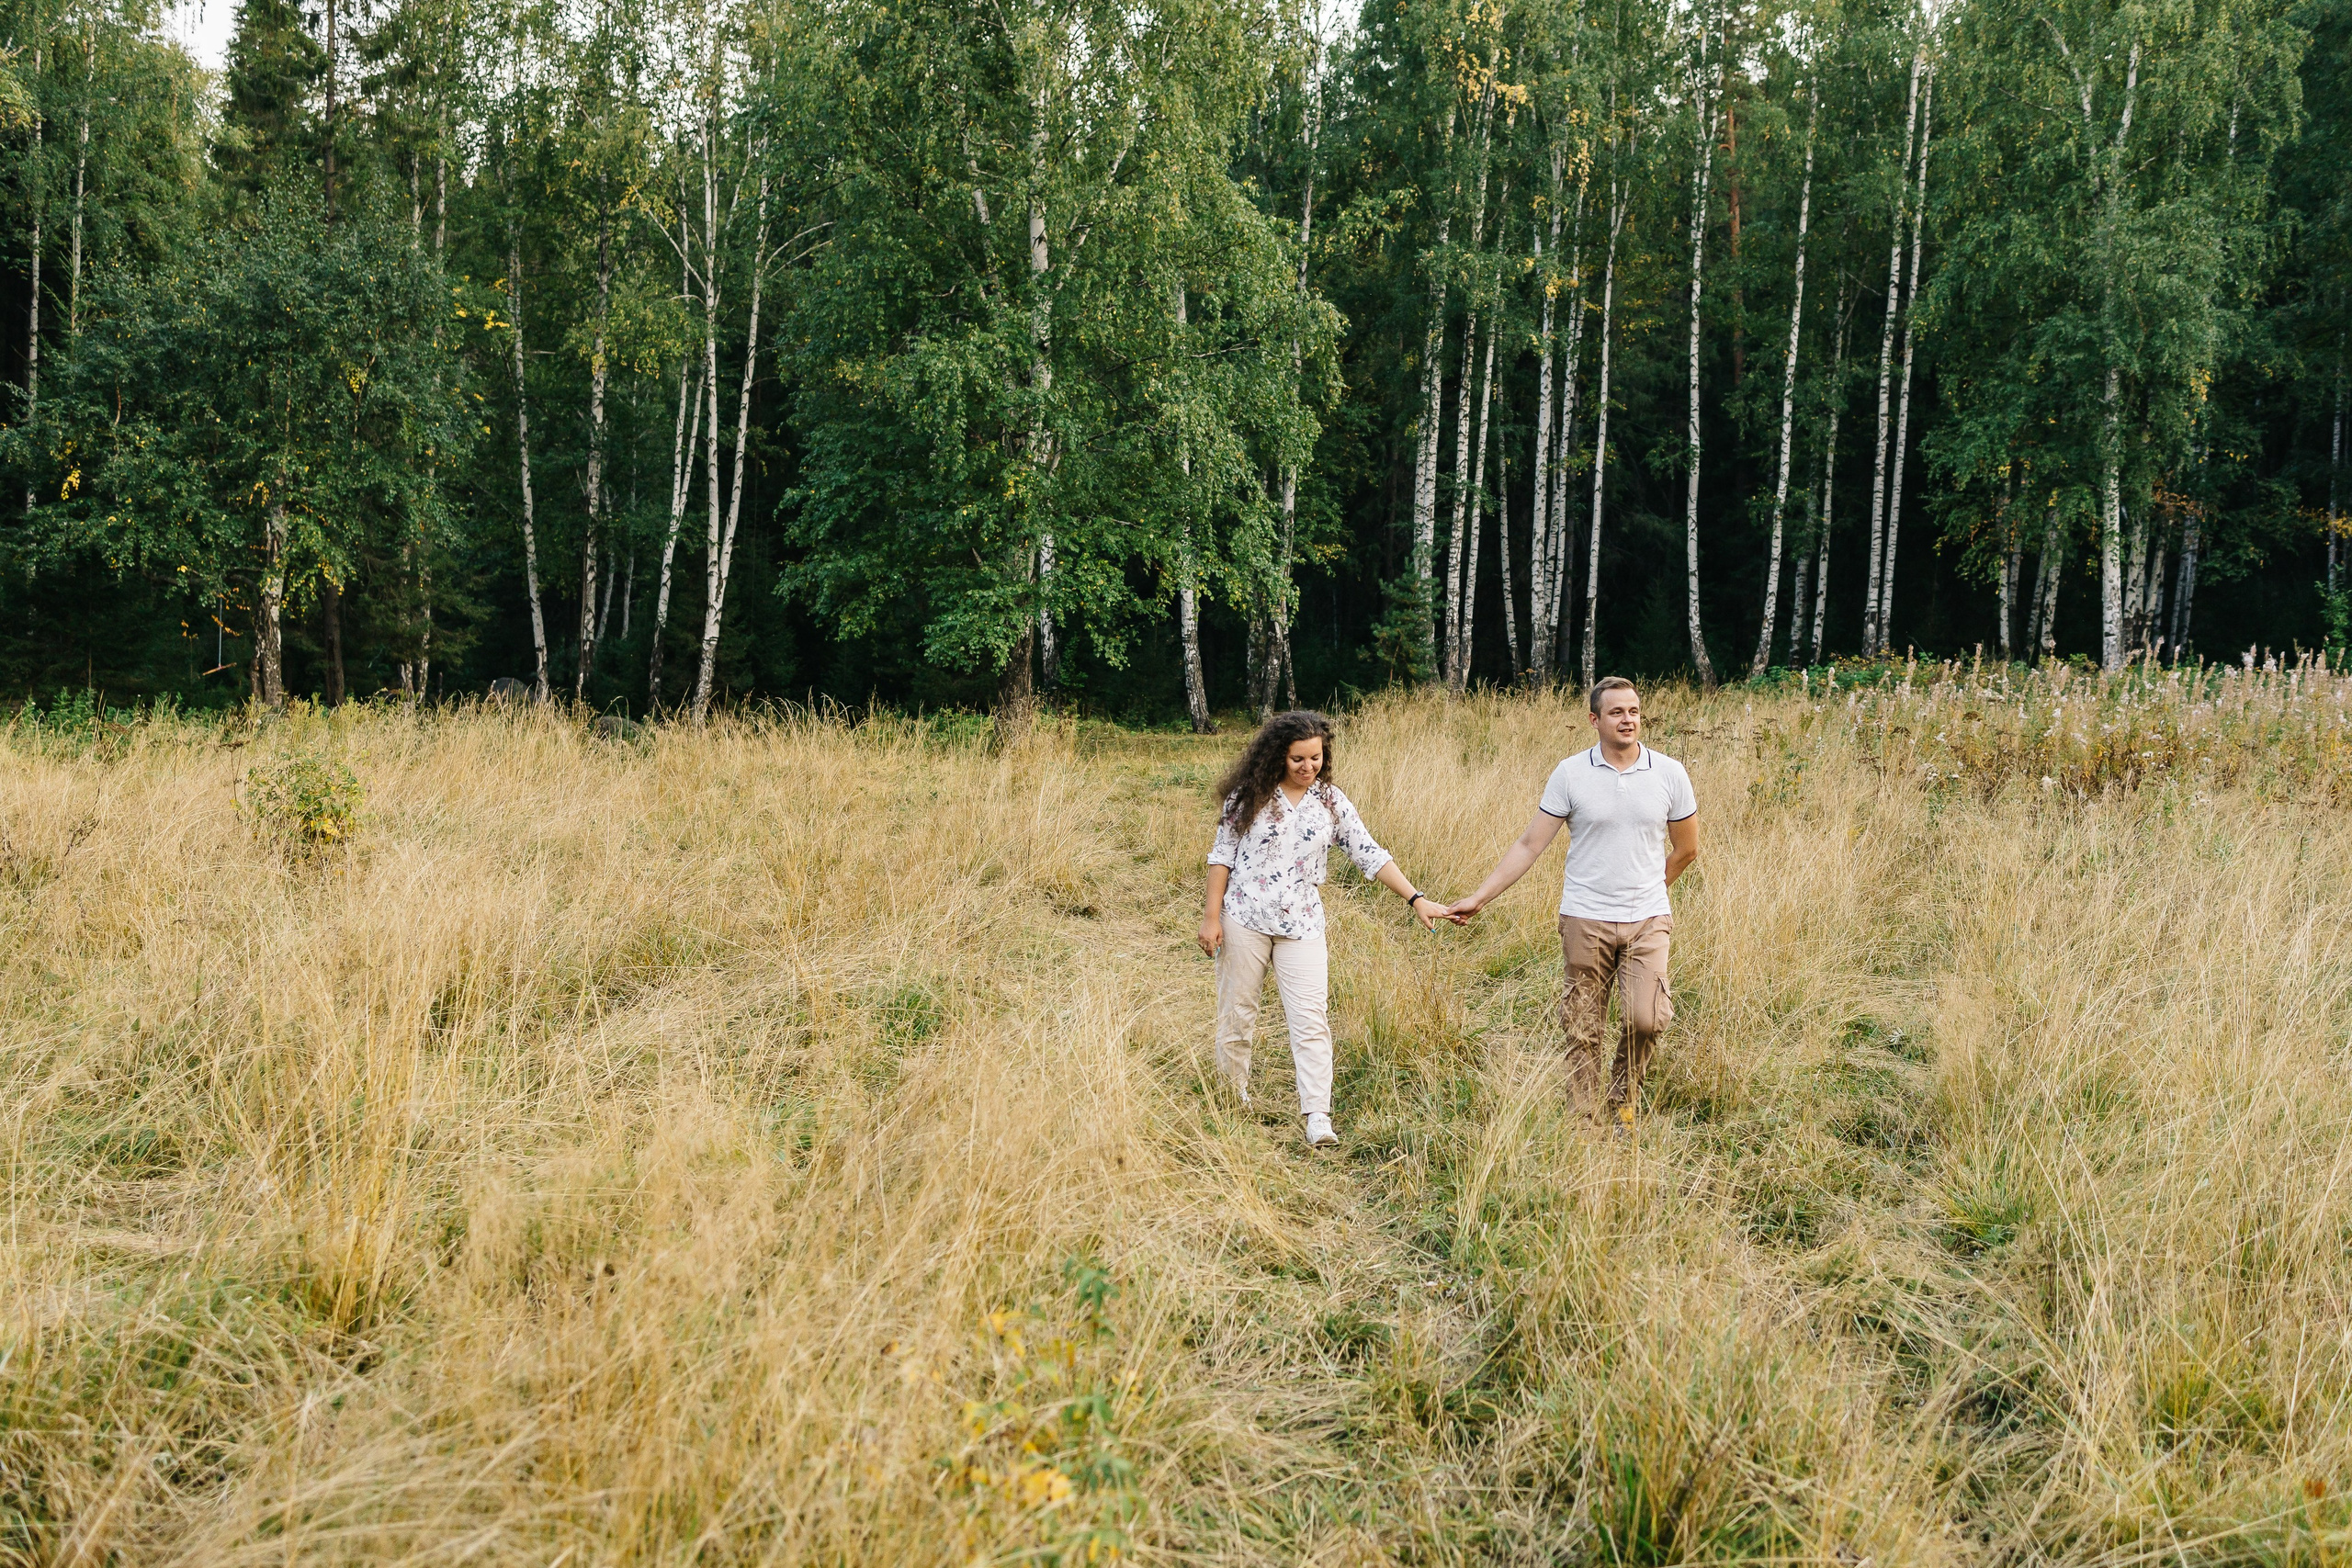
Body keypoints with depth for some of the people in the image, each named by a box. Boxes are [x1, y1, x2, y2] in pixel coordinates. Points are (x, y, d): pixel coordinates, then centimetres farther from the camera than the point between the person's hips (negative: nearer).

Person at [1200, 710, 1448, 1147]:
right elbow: (1222, 856, 0)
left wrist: (1416, 899, -9)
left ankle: (1318, 1116, -9)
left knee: (1311, 1019, -8)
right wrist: (1212, 916, -4)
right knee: (1237, 1012, 8)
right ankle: (1234, 1097, 28)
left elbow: (1370, 855, 0)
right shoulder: (1249, 795, -3)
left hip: (1301, 926, 1)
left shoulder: (1332, 803, 2)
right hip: (1244, 919, -1)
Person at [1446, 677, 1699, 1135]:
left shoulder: (1669, 773, 2)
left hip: (1648, 922, 0)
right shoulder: (1570, 774, -1)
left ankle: (1622, 1099, 13)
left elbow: (1686, 849, 15)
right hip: (1584, 921, 0)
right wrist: (1478, 898, -4)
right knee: (1582, 1033, 2)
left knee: (1647, 1019, -14)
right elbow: (1529, 845, 0)